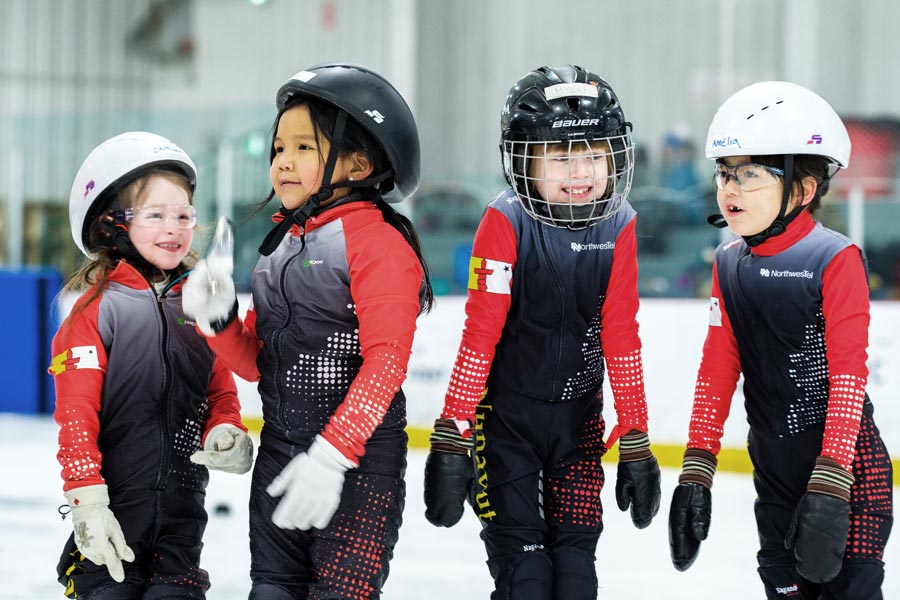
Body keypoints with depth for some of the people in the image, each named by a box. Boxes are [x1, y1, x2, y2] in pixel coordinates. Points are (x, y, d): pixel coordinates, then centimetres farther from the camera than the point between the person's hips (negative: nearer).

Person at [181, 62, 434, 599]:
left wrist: (332, 454, -25)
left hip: (360, 460, -8)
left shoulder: (379, 242, -12)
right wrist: (221, 321, -4)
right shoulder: (282, 243, 13)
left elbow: (386, 361, -19)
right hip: (280, 453, 8)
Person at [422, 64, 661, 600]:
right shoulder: (506, 223, -16)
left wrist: (636, 443, 0)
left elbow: (622, 339, -1)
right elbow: (480, 334, -15)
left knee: (576, 551, 2)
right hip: (505, 412, -3)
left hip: (578, 416, 3)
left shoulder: (618, 227, -6)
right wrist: (452, 437, -17)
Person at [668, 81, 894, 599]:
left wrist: (829, 488, -26)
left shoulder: (836, 260, -15)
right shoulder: (730, 263, 4)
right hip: (776, 468, 6)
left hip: (846, 461, -6)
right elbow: (718, 370, 6)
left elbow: (848, 379, -19)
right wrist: (697, 469, 1)